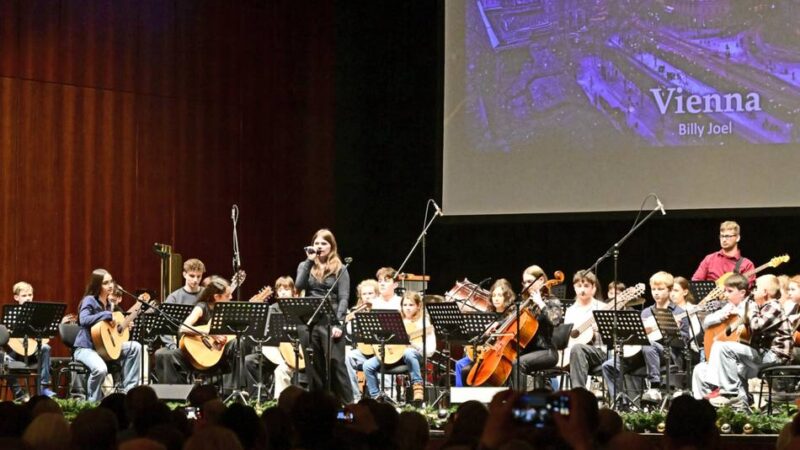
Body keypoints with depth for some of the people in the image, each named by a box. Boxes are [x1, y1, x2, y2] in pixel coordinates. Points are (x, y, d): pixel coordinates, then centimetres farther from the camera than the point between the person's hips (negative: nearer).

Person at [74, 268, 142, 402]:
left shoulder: (109, 304, 13)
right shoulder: (90, 300, -10)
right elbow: (83, 320, -29)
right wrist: (108, 315, -26)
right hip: (86, 348, -8)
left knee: (135, 347, -6)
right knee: (100, 369, -37)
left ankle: (129, 390, -5)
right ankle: (93, 402, -10)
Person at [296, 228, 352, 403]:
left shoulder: (340, 269, 6)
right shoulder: (305, 266, 15)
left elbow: (343, 298, -2)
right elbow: (299, 285, -4)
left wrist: (339, 323, -14)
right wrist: (310, 261, -6)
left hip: (330, 321, -3)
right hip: (308, 321, 3)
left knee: (336, 363, -11)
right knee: (313, 366, 5)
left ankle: (347, 404, -9)